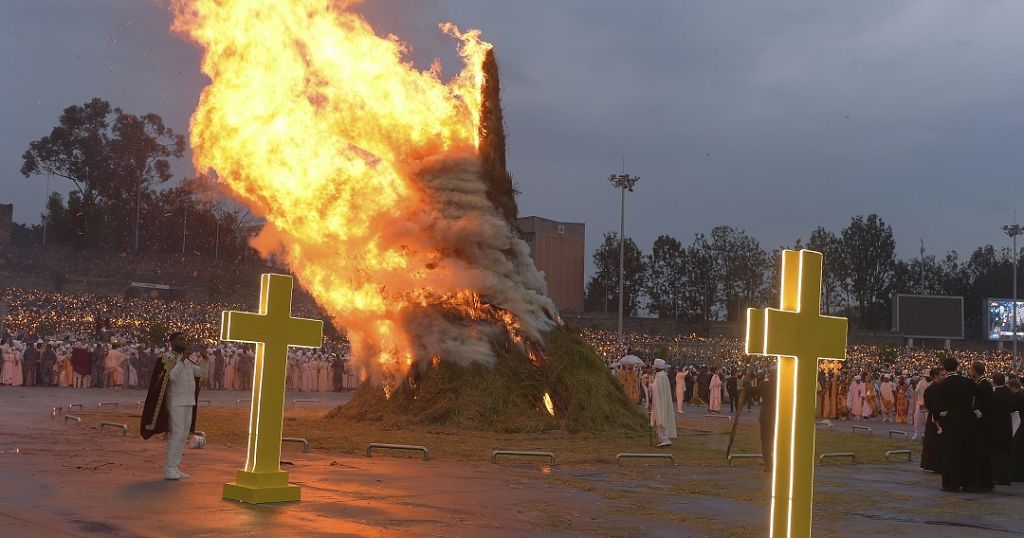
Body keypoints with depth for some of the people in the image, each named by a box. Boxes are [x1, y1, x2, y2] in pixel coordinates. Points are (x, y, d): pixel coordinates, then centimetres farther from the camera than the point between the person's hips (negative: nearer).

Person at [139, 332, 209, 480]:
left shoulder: (186, 360, 16)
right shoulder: (167, 358, -7)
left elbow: (201, 372, 13)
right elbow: (172, 376, -21)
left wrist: (204, 358, -2)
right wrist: (182, 359, -26)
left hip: (188, 402, 8)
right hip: (175, 403, -8)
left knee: (183, 435, 8)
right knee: (177, 434, -13)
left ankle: (174, 467, 12)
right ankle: (169, 469, -11)